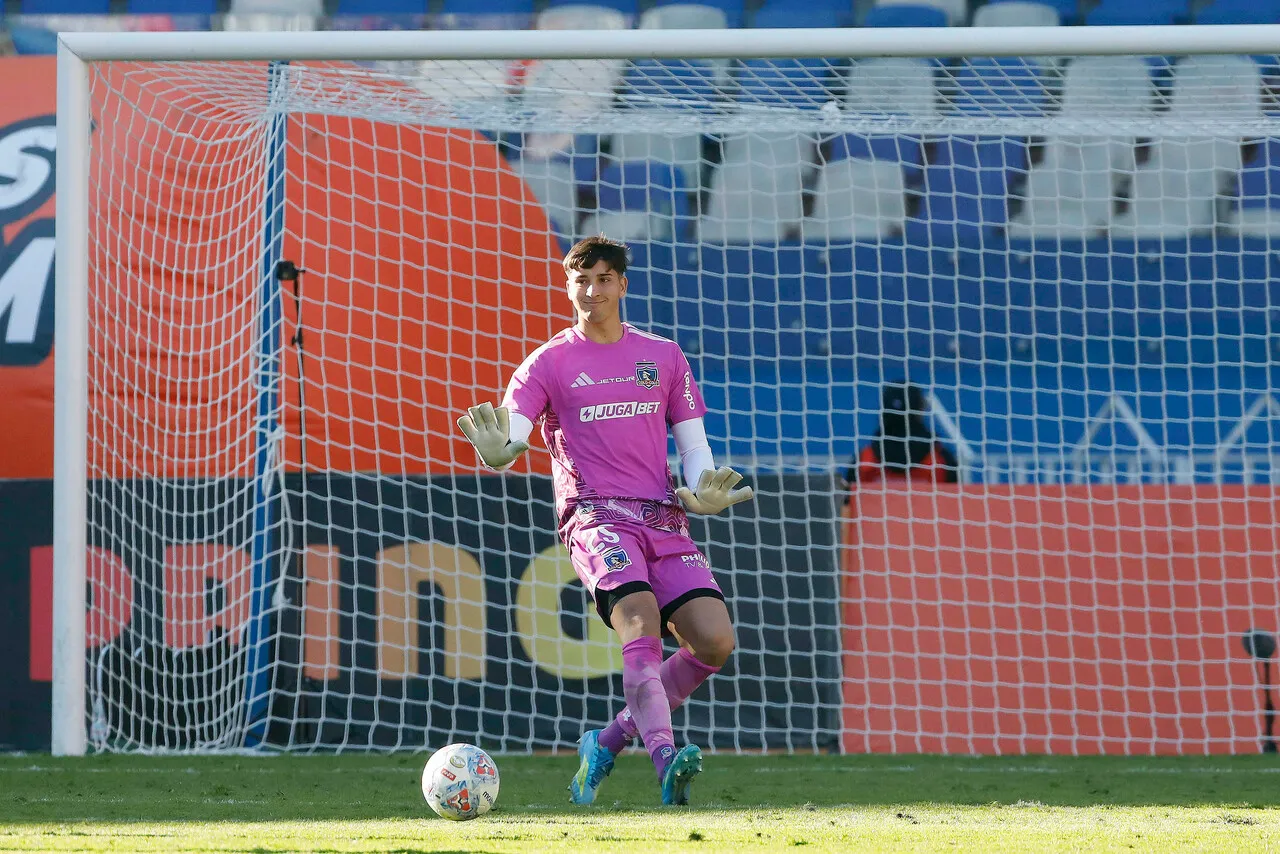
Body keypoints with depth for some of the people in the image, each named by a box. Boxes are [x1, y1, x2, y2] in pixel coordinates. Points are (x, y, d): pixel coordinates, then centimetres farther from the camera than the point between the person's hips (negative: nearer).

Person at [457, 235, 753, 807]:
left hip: (663, 519, 4)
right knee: (640, 623, -30)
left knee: (715, 641, -13)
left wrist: (700, 490, -4)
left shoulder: (663, 357, 17)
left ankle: (608, 743, 2)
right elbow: (511, 435, -3)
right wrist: (497, 453, -28)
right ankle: (665, 760, -42)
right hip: (596, 517, -4)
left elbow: (693, 442, 18)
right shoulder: (549, 363, 8)